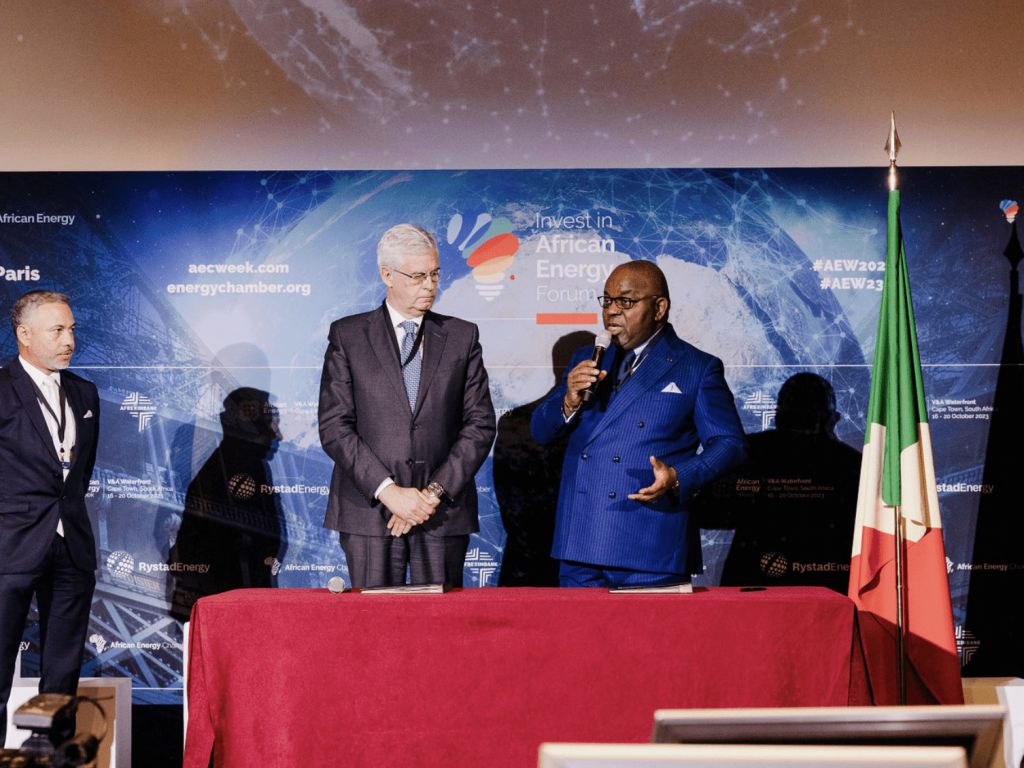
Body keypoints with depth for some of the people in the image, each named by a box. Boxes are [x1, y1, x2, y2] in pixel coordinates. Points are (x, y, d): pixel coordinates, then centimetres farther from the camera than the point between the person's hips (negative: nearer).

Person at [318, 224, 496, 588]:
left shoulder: (462, 336, 10)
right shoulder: (347, 335, 6)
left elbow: (480, 424, 5)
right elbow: (334, 427, -2)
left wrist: (435, 492, -7)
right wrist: (388, 490, -12)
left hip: (445, 512, 1)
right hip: (369, 512, -1)